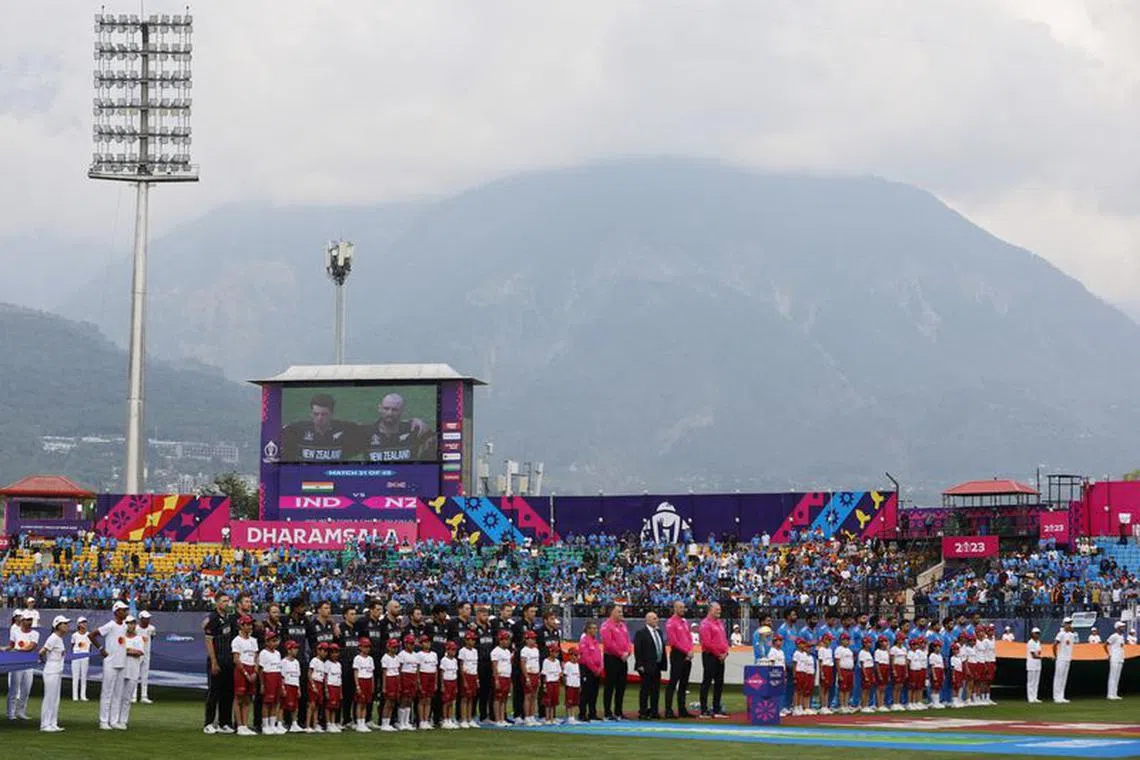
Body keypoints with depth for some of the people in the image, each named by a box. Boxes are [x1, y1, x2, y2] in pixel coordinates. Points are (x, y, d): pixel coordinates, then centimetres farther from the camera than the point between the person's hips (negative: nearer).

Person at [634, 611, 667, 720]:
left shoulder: (659, 632, 15)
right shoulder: (641, 633, -8)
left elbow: (662, 648, 16)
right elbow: (637, 650, -12)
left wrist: (663, 664, 10)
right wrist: (640, 665, -17)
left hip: (657, 666, 7)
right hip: (647, 667, -7)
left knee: (656, 689, 9)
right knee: (645, 689, -4)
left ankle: (654, 712, 15)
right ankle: (643, 713, -1)